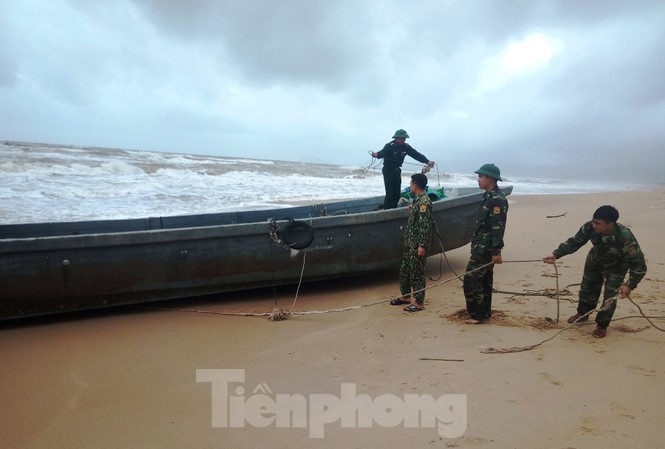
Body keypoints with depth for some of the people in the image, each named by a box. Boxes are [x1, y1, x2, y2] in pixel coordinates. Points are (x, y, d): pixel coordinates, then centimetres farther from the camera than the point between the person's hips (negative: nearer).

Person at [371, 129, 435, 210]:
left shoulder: (406, 147, -4)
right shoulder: (389, 146, -20)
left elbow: (416, 155, -9)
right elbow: (382, 152, -39)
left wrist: (427, 161, -22)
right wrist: (377, 154, -64)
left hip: (397, 171, 6)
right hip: (388, 171, -6)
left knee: (397, 193, 7)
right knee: (390, 194, -10)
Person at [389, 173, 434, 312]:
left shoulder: (424, 201, -18)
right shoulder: (418, 200, 12)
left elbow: (425, 225, -22)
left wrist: (422, 245, -23)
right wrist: (411, 212, 13)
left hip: (417, 245, -10)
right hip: (410, 243, 10)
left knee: (417, 273, -1)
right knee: (404, 270, 17)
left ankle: (419, 303, 9)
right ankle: (405, 296, 31)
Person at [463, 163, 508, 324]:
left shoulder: (497, 199, -17)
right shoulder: (489, 196, 15)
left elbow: (498, 227, -23)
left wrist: (496, 251, -25)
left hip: (485, 249, -10)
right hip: (482, 247, 10)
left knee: (471, 279, -9)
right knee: (484, 280, 15)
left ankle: (477, 315, -1)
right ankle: (484, 313, 25)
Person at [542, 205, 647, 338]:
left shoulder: (625, 237, -41)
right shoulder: (589, 227, -33)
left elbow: (639, 264, -34)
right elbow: (574, 242, -16)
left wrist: (630, 285, -41)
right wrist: (556, 254, -26)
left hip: (616, 266, -4)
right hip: (595, 261, 4)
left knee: (610, 296, -6)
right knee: (587, 288, 16)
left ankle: (602, 325, 14)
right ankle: (583, 313, 40)